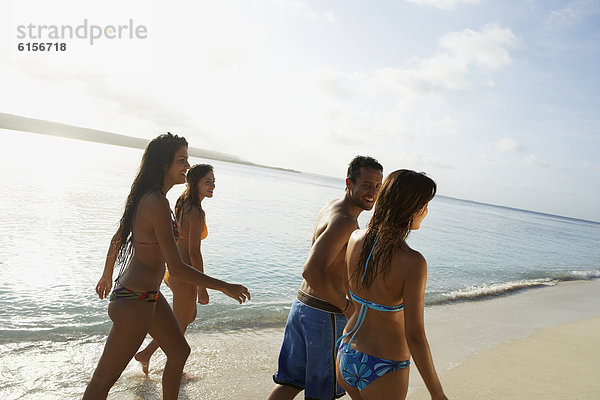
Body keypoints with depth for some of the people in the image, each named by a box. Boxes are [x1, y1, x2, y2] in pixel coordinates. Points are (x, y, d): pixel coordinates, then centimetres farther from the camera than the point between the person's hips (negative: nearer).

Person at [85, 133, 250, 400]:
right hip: (136, 299, -10)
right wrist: (226, 287, -17)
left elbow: (117, 239, 18)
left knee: (180, 352, 22)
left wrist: (107, 276, 33)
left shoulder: (144, 196, 6)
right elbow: (177, 269, -26)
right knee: (104, 378, 7)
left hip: (149, 294, 10)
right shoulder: (158, 203, -24)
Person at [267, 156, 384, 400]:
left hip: (302, 305, 9)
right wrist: (347, 306, -20)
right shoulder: (345, 220, -21)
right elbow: (312, 272, -31)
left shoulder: (332, 207, 9)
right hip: (325, 314, -9)